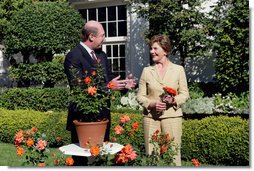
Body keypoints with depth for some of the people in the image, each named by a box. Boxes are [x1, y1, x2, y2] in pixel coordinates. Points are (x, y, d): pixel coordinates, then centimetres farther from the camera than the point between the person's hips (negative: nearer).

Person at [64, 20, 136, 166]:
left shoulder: (101, 55, 12)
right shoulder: (73, 56, -14)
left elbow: (109, 78, 15)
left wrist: (124, 84, -6)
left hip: (103, 116, 8)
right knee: (82, 159, 2)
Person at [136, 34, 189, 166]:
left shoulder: (178, 69, 6)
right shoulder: (146, 71, 8)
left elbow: (184, 94, 7)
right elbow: (140, 96, 7)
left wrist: (174, 100, -13)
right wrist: (152, 104, -11)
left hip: (172, 115, -1)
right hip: (151, 116, 1)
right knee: (151, 154, 2)